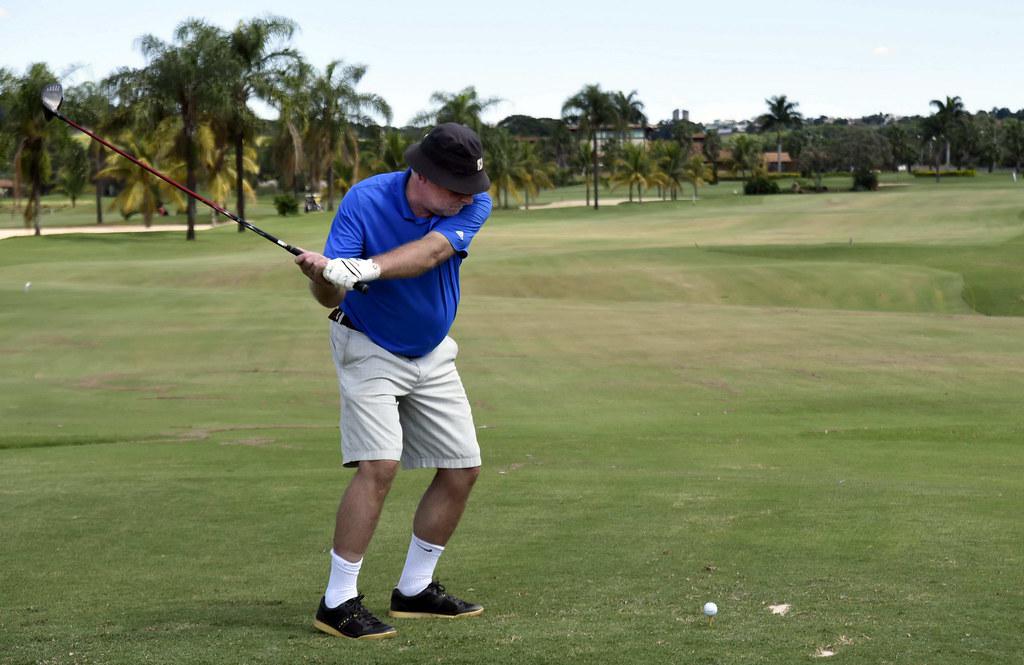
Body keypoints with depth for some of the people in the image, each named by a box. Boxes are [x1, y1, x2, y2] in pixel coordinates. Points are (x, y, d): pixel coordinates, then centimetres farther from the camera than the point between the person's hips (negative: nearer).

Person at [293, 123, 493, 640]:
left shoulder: (473, 204, -17)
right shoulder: (365, 200, -25)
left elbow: (428, 253, -36)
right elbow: (331, 297, -29)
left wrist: (364, 268, -52)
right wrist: (324, 278, -53)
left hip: (433, 354, 5)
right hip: (370, 350, -5)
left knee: (463, 468, 5)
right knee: (378, 465, -20)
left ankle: (414, 590, 19)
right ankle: (337, 602, -14)